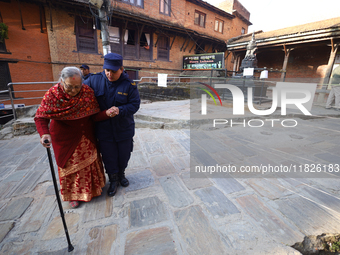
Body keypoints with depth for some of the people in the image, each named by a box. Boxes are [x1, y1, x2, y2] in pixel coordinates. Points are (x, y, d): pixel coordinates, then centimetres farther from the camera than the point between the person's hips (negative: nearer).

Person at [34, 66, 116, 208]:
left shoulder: (88, 92, -13)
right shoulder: (52, 94, -17)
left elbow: (94, 115, -14)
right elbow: (41, 117, -15)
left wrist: (107, 113, -34)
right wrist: (44, 133, -33)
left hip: (86, 136, 2)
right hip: (66, 138, -2)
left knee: (89, 162, 15)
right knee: (70, 165, 11)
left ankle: (92, 188, 41)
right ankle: (73, 194, 36)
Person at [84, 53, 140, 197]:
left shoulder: (129, 85, -12)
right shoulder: (94, 80, -5)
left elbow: (135, 104, -14)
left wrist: (120, 110, -29)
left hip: (124, 129, 0)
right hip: (104, 130, 1)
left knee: (124, 155, 17)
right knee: (108, 157, 13)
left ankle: (121, 174, 47)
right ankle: (113, 180, 38)